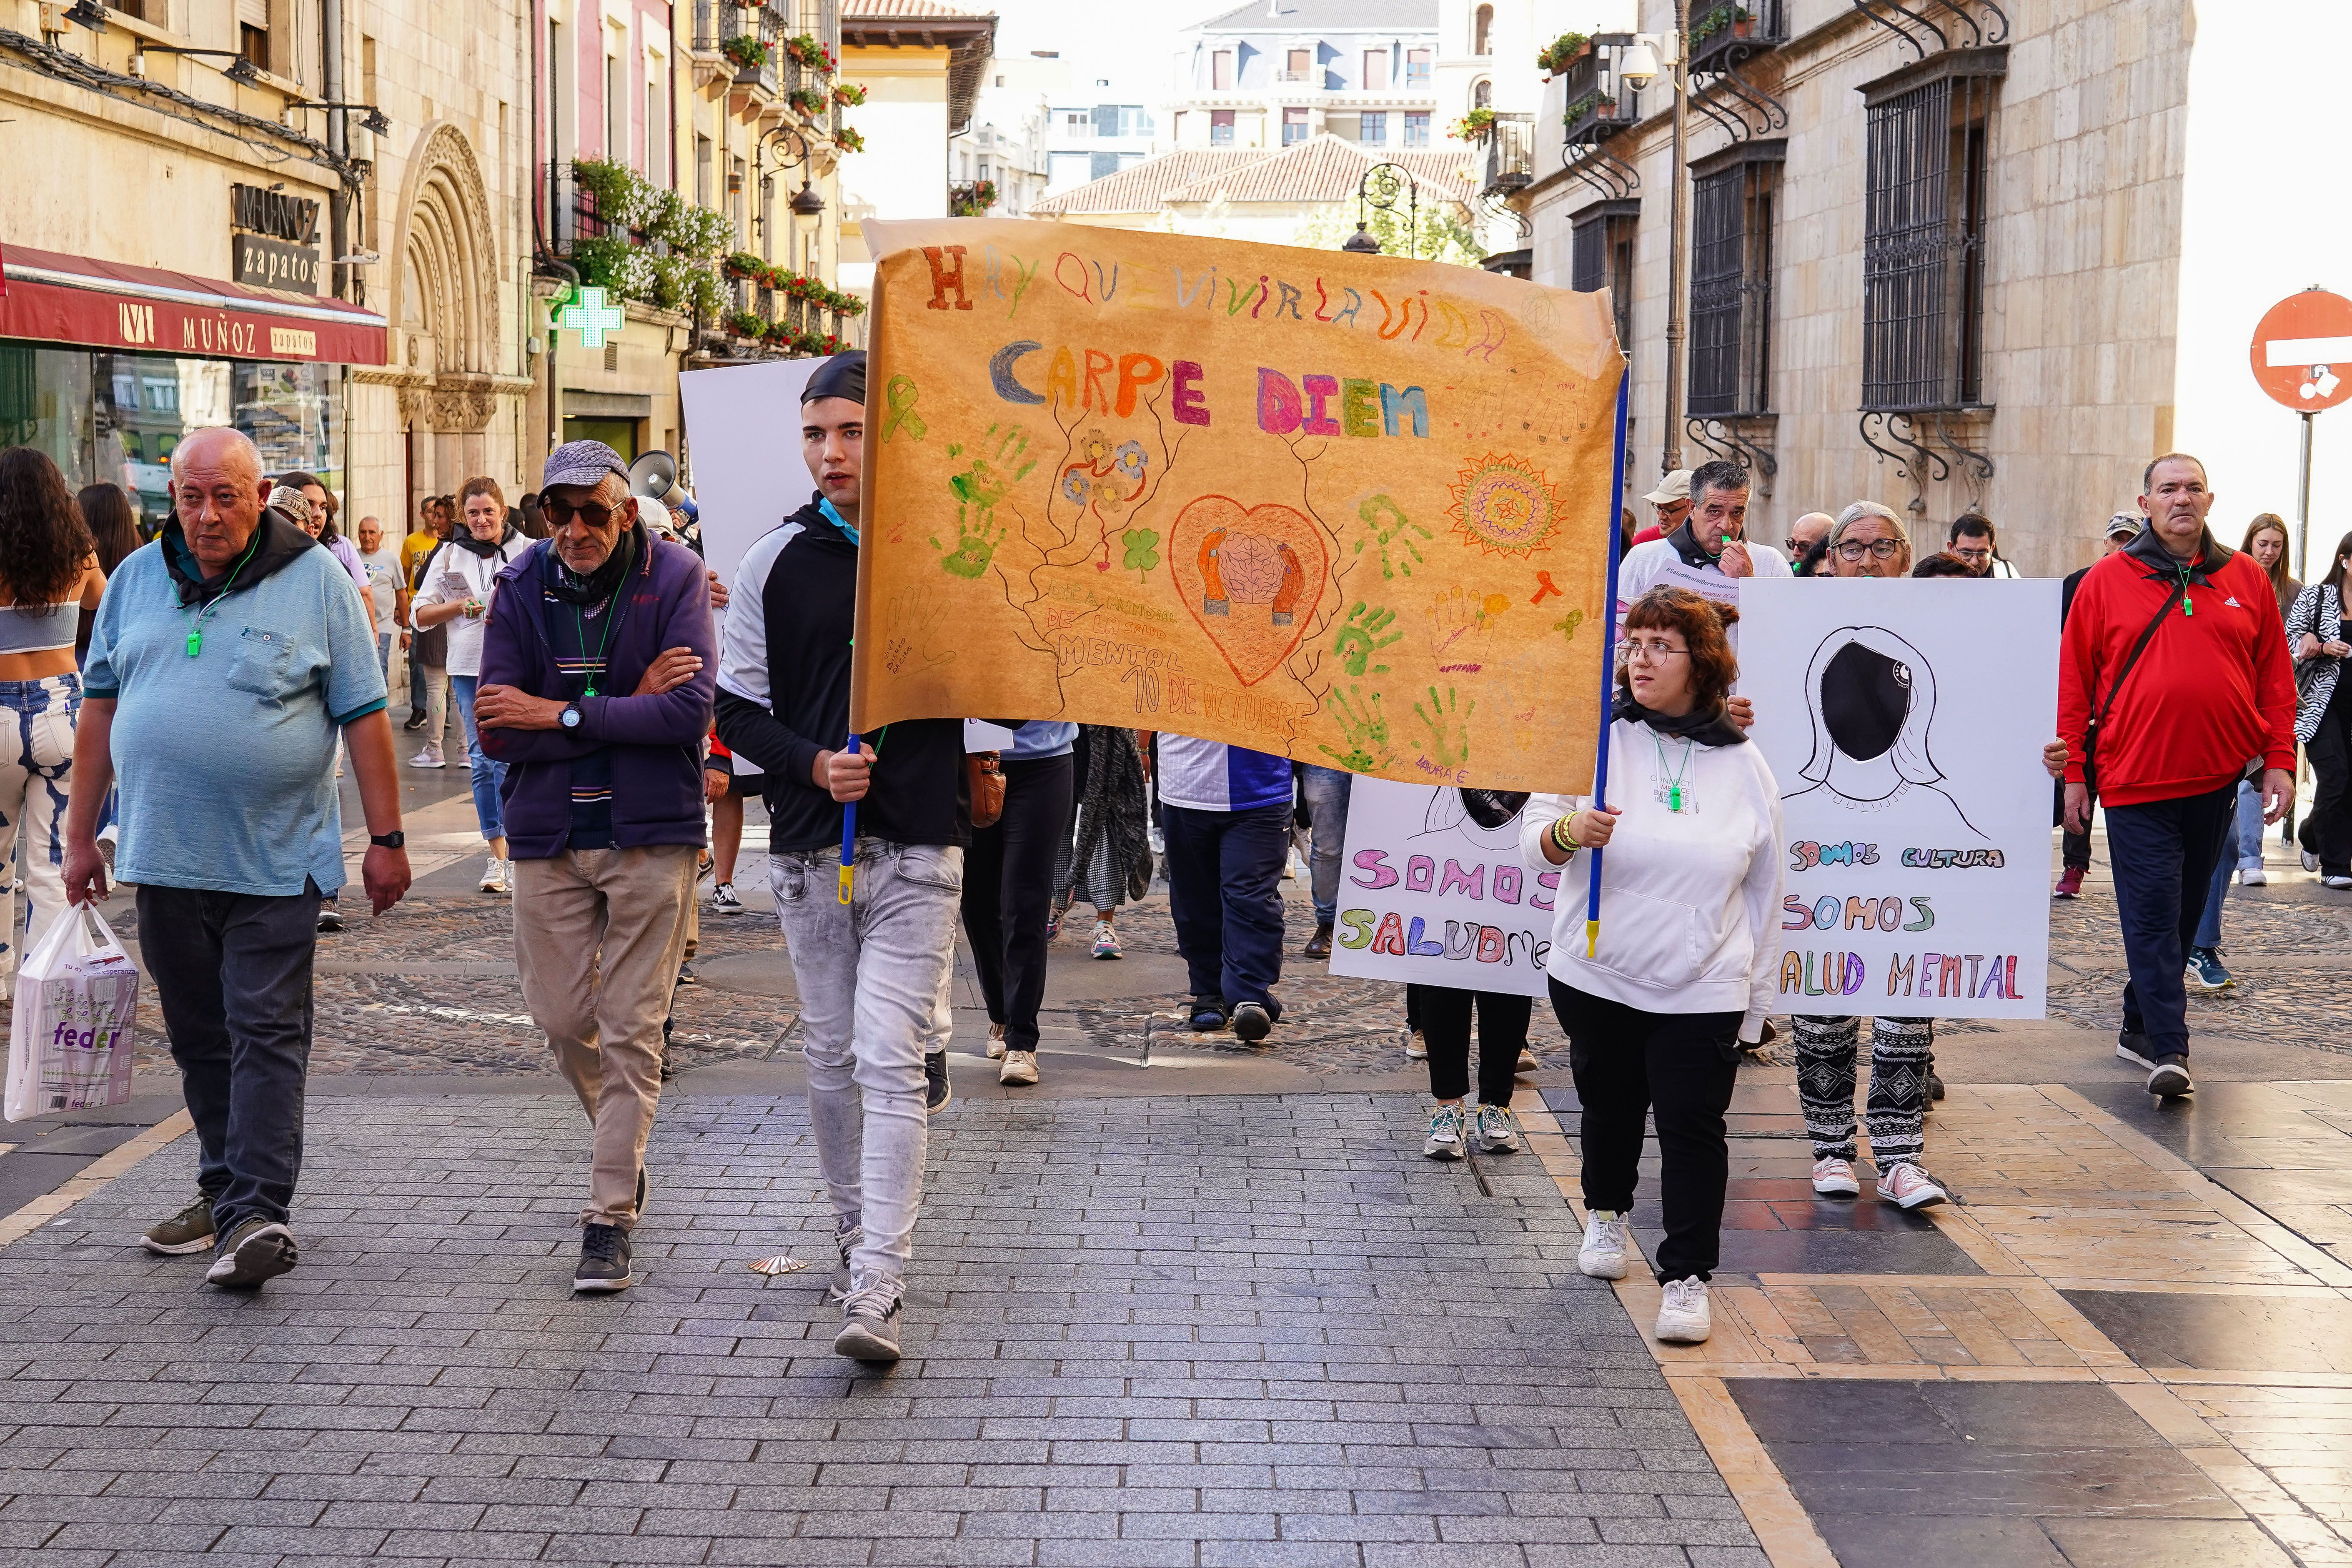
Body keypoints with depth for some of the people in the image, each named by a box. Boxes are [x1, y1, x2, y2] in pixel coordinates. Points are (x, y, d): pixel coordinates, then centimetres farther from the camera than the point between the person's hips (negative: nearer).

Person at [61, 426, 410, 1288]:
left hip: (274, 858, -4)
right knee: (199, 1037, 11)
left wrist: (386, 838, -3)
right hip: (164, 857, 4)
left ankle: (258, 1211, -10)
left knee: (266, 1034, -7)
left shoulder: (316, 581, -2)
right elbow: (101, 704, 15)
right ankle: (224, 1192, 23)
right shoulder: (138, 579, 9)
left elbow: (363, 716, -1)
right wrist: (80, 835, 14)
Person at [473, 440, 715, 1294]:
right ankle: (623, 1144, 39)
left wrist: (561, 715, -14)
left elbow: (689, 711, -18)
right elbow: (496, 730, -8)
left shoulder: (672, 578, -7)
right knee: (562, 1017, 11)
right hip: (548, 836, 3)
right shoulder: (519, 586, 0)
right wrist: (628, 706, -14)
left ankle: (611, 1219, 4)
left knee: (632, 1031, -2)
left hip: (651, 835, -3)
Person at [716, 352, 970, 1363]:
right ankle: (857, 1237, 31)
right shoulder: (774, 564, 4)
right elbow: (738, 708, 7)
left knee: (891, 1063, -11)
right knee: (831, 1061, 12)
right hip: (808, 849, 3)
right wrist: (811, 764, -10)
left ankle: (877, 1291, -13)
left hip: (918, 849, -3)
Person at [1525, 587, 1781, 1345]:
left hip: (1702, 992, -1)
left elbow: (1764, 892, 8)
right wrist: (1567, 833, -29)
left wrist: (1756, 1003, 8)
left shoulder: (1745, 768, 1)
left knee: (1693, 1127, -5)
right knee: (1609, 1106, 17)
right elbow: (1533, 839, -5)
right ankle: (1606, 1212, 45)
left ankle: (1687, 1276, 7)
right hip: (1596, 977, 1)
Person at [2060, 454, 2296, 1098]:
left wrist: (2279, 761, 3)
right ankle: (2168, 1049, -8)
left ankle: (2141, 1026, 25)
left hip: (2218, 780, 3)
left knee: (2184, 912, 12)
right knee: (2152, 917, -7)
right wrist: (2073, 773, 0)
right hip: (2134, 780, -3)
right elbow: (2074, 683, 3)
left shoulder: (2247, 581, 7)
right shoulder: (2106, 582, 1)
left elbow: (2275, 678, 10)